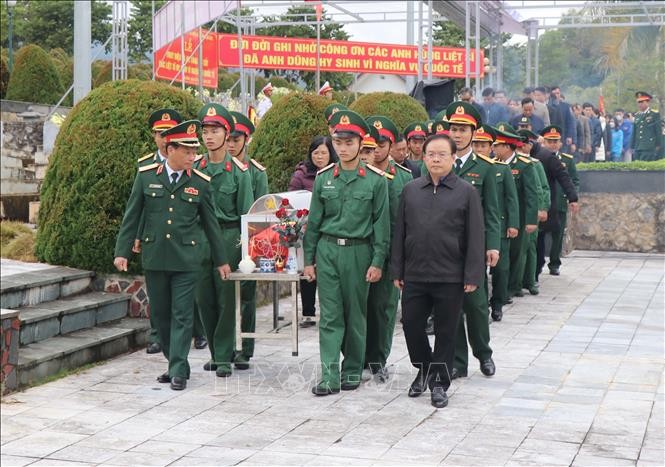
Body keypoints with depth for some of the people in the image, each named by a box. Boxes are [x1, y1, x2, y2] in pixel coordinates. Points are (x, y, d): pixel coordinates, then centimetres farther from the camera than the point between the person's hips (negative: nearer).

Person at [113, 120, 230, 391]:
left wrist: (221, 260, 10)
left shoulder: (200, 182, -1)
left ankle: (179, 371, 2)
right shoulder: (146, 176, 0)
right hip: (154, 257, 2)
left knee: (182, 315, -3)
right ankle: (175, 364, 23)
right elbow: (132, 216, 4)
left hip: (186, 259, -2)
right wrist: (122, 252, -1)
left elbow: (210, 223, 7)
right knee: (160, 314, 9)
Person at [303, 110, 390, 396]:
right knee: (330, 316, 0)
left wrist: (377, 262, -6)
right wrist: (309, 260, 7)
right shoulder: (323, 178, 5)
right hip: (327, 251, 2)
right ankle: (329, 377, -1)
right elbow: (313, 221, 9)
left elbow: (381, 223, -1)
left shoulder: (375, 180, -2)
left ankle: (352, 370, 20)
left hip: (358, 251, -2)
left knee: (356, 315, 8)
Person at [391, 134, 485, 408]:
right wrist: (397, 271, 6)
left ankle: (439, 383, 18)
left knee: (445, 332, 5)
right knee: (411, 325, 5)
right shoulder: (410, 190, 8)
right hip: (415, 275, 3)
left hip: (450, 278, -3)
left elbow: (475, 237, -4)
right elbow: (399, 233, 10)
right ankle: (424, 370, 30)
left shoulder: (466, 192, -1)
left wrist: (473, 276, -9)